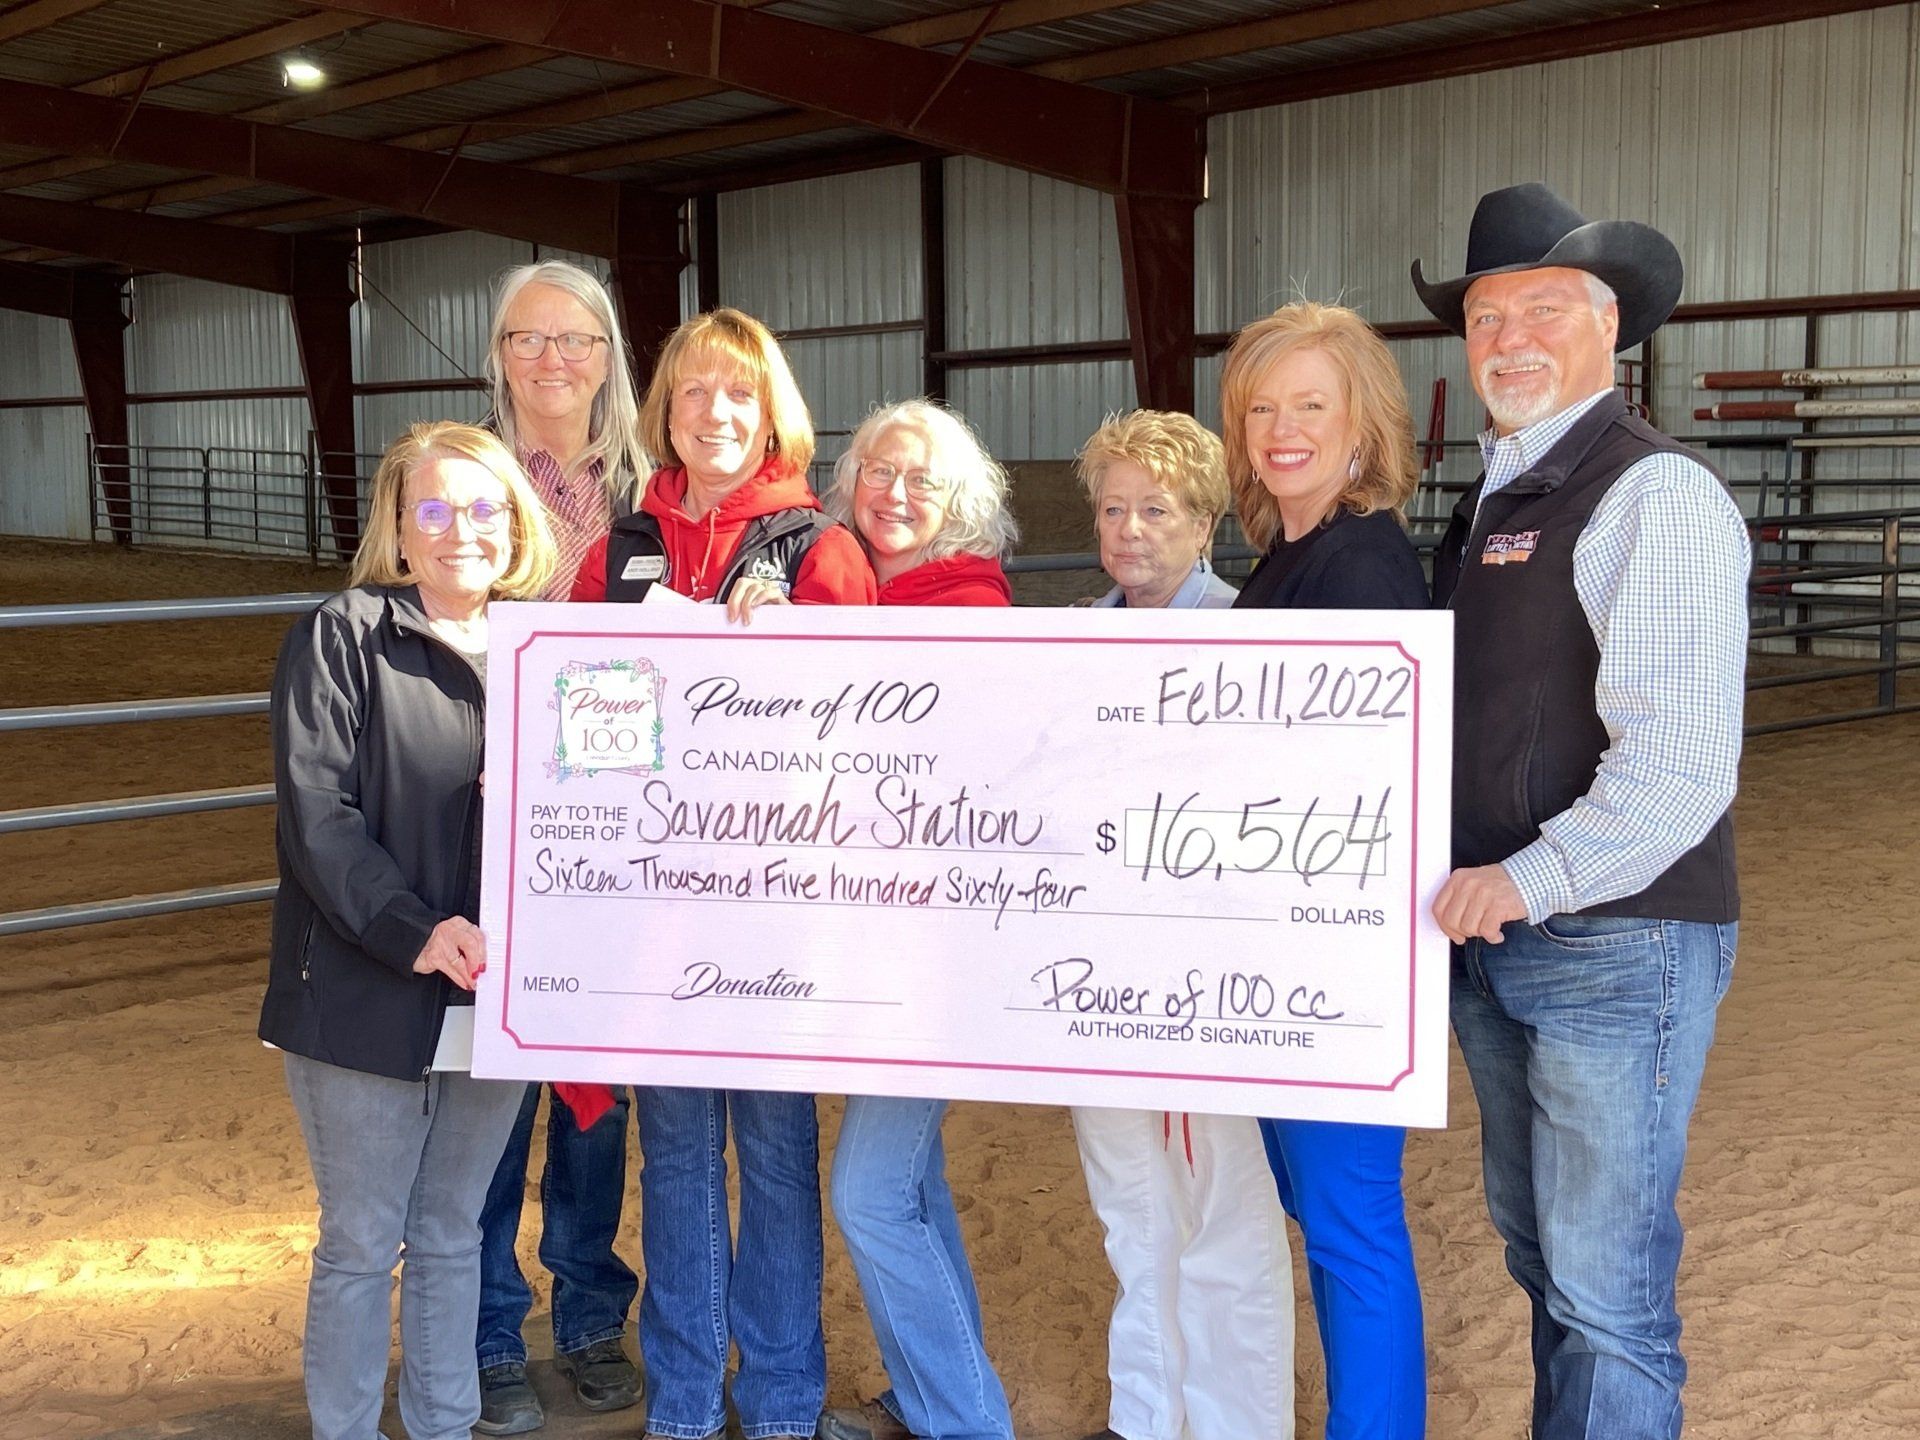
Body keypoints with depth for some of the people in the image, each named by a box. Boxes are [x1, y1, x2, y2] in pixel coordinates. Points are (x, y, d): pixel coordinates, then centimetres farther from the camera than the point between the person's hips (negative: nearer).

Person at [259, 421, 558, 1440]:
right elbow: (315, 813, -14)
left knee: (453, 1235, 16)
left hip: (492, 997, 4)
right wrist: (413, 931, -24)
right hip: (365, 1000, -4)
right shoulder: (339, 638, -6)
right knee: (361, 1243, 9)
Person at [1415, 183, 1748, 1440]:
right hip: (1493, 936, 9)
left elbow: (1681, 764, -24)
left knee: (1605, 1289, -1)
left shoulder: (1657, 496, -14)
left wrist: (1531, 879, -28)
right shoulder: (1493, 500, 14)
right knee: (1539, 1248, 20)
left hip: (1617, 945, -9)